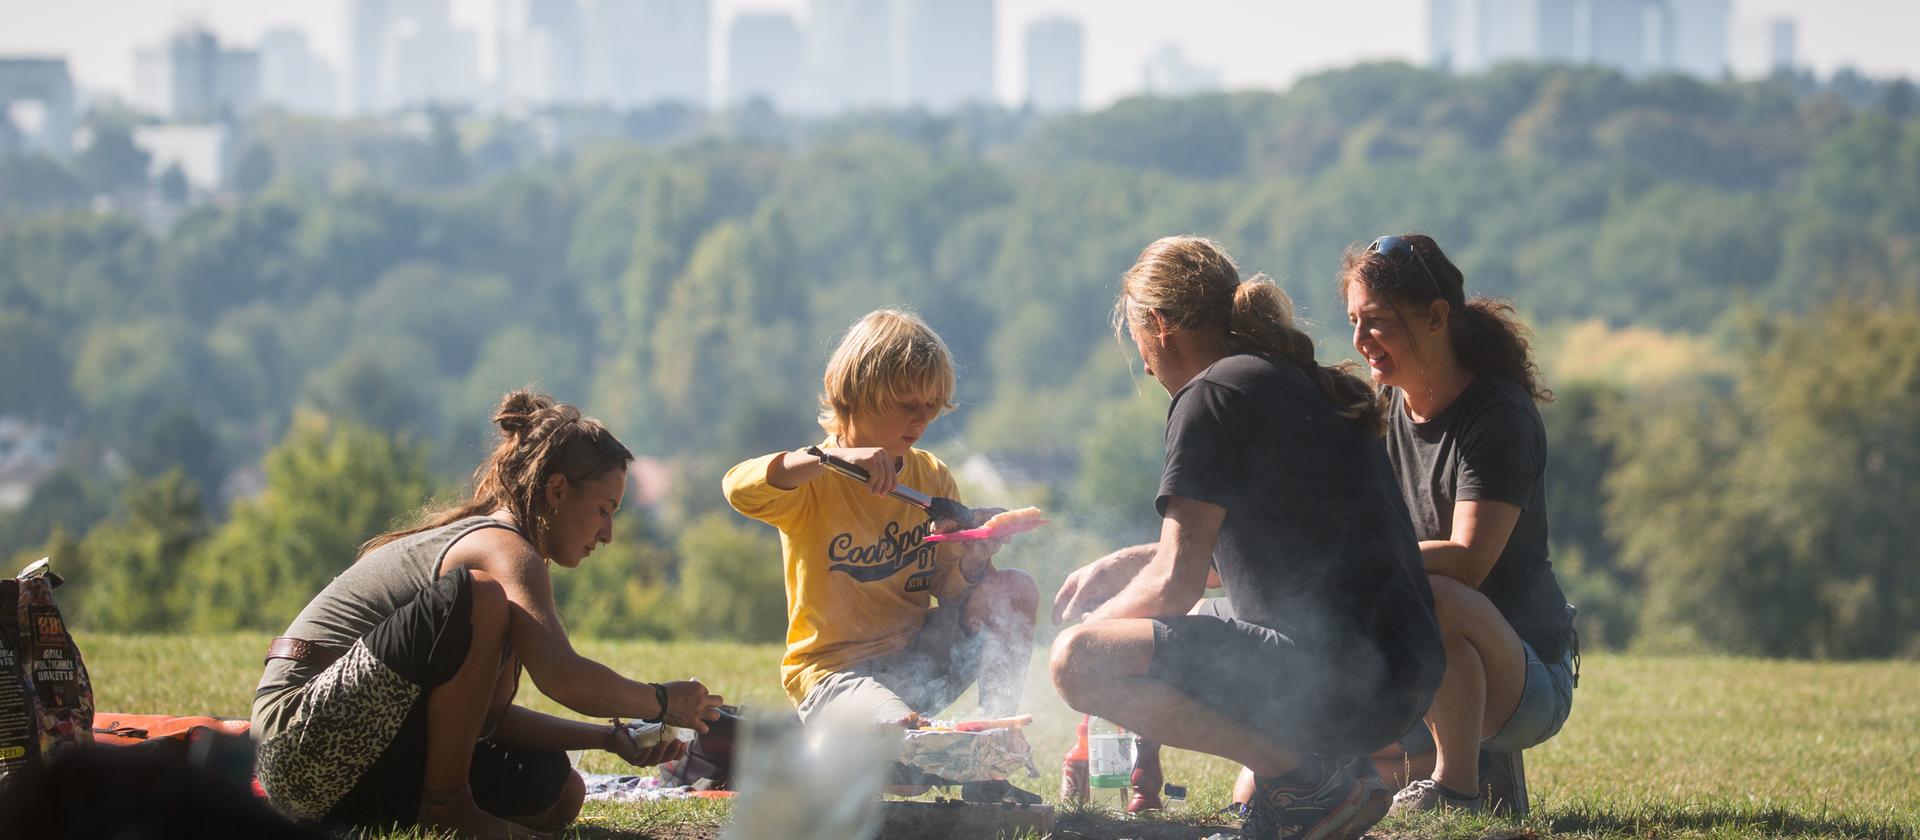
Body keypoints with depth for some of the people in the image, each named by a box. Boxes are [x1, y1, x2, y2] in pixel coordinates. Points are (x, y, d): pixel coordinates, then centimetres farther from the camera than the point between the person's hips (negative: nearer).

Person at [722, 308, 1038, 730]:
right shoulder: (813, 481, -11)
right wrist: (834, 457, -43)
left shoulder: (932, 476, 7)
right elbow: (740, 488, -34)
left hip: (917, 663, 7)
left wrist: (972, 561, -16)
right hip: (832, 674, -7)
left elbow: (946, 585, 8)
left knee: (1016, 589, -10)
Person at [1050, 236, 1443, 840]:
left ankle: (1307, 775, -11)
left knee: (1079, 661, -15)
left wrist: (1087, 631, 7)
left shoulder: (1215, 394, -7)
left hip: (1338, 674, -10)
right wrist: (1122, 565, 35)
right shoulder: (1309, 386, 21)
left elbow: (1174, 585, -10)